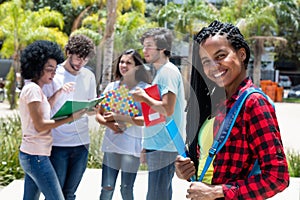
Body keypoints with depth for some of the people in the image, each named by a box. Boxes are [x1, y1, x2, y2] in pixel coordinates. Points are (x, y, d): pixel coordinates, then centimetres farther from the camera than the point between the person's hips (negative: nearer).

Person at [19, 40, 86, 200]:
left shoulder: (33, 88, 14)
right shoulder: (33, 89, -15)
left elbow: (42, 109, 20)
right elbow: (40, 125, -17)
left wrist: (58, 93, 10)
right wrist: (71, 118, -17)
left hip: (28, 155, 10)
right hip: (36, 155, -10)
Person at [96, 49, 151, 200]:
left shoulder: (145, 89, -3)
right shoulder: (112, 86, 10)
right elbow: (99, 114, 11)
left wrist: (117, 117, -16)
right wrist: (109, 123, -11)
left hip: (132, 145, -3)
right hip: (111, 143, 3)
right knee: (107, 188, 2)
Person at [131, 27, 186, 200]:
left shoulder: (169, 71, -12)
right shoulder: (161, 71, 19)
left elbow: (167, 109, -23)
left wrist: (144, 98, -11)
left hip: (164, 147, -10)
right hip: (159, 146, 10)